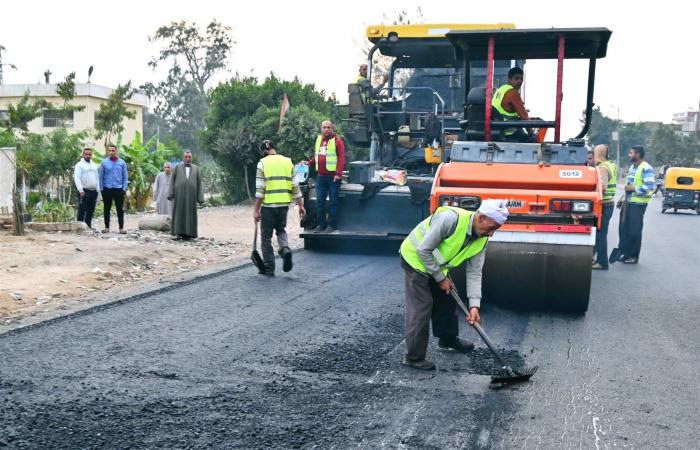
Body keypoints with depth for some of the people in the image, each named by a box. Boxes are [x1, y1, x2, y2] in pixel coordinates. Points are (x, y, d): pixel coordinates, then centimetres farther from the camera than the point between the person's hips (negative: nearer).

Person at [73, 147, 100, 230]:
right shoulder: (79, 165, -2)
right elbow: (77, 178, -10)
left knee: (91, 211, 9)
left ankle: (88, 226, 16)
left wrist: (98, 190, 11)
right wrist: (81, 190, -20)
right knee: (82, 210, -7)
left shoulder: (94, 165, 18)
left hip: (93, 191, 6)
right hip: (84, 191, -6)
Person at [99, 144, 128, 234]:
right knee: (107, 209, 7)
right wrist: (102, 189, 0)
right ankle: (106, 227, 15)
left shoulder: (122, 162, 5)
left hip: (119, 189, 0)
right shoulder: (104, 162, 4)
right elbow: (101, 177, 6)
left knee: (120, 209, 1)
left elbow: (125, 177, 6)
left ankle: (121, 228, 4)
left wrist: (124, 189, -2)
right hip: (107, 189, 0)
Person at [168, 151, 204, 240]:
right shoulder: (177, 167, 8)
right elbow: (172, 181, 5)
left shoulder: (196, 169, 10)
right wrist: (170, 194, -4)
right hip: (179, 194, -1)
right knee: (178, 213, -4)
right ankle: (177, 233, -4)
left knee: (190, 214, 0)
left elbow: (199, 183, 8)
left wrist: (200, 198, 1)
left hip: (191, 195, 1)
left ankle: (187, 233, 5)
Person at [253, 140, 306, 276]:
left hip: (268, 205, -4)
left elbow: (259, 189, -9)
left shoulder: (263, 163, -5)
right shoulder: (288, 162, 7)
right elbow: (295, 186, 7)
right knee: (281, 230, 24)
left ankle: (269, 268, 10)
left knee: (266, 236, 8)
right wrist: (301, 205, 13)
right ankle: (285, 249, -5)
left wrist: (256, 210, -6)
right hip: (284, 204, 4)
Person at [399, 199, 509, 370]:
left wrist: (474, 305, -16)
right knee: (421, 306, -11)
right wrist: (440, 278, -19)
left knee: (447, 299, 17)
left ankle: (448, 339, 40)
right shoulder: (451, 218, -35)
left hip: (436, 263, 8)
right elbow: (423, 250, -29)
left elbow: (474, 272, -6)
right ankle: (413, 357, -4)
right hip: (416, 258, -8)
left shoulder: (481, 240, -10)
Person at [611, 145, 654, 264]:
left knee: (634, 231, -2)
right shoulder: (632, 167, 15)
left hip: (638, 204, -8)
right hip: (627, 203, 8)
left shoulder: (646, 168, -13)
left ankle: (634, 257, 7)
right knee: (623, 229, 9)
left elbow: (649, 187, -21)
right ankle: (624, 253, 18)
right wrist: (623, 198, 18)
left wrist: (633, 189, -17)